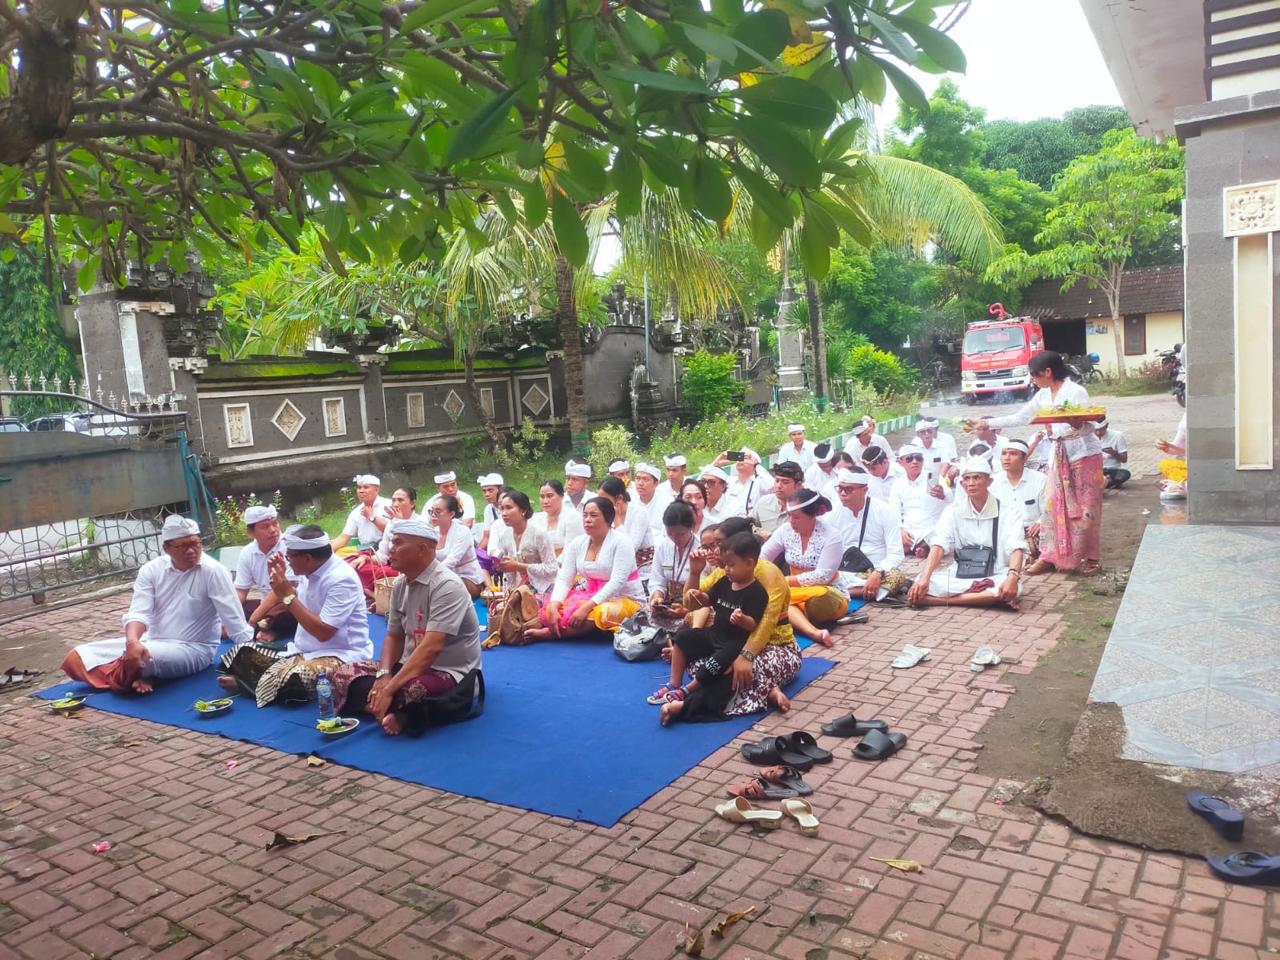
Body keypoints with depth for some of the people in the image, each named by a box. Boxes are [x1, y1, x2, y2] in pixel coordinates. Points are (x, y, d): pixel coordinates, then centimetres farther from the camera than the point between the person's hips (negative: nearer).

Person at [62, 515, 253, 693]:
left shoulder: (213, 571, -16)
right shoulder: (151, 570, -1)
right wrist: (132, 641, -34)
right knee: (77, 657, -4)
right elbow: (138, 612, -11)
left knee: (136, 660, -35)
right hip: (152, 641, 6)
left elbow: (236, 622, -18)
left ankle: (141, 675, -2)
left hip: (194, 649, -6)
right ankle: (141, 676, -9)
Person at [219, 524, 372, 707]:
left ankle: (251, 683, -4)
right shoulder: (311, 570, 2)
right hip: (306, 650, 8)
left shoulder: (341, 579, -23)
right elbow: (300, 604, 19)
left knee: (289, 681, -31)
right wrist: (281, 577, 2)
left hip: (340, 656, -8)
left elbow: (323, 632, -26)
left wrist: (287, 596, -21)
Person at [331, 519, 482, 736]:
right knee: (343, 675, -5)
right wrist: (384, 675, -11)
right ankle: (400, 714, -20)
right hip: (411, 665, 9)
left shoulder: (446, 586, -22)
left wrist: (389, 689, -30)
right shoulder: (400, 584, 4)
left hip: (448, 673, -9)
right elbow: (394, 637, 9)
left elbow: (431, 648, -29)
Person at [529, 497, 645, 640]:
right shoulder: (578, 543, 5)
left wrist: (586, 607, -31)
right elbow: (564, 579, -2)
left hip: (624, 599, -5)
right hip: (592, 596, 5)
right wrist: (553, 608, -21)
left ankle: (550, 632, -25)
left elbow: (617, 582, -22)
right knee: (550, 608, -19)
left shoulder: (621, 542, -12)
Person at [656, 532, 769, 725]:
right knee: (682, 637, 4)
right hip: (714, 634, 9)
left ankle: (685, 691, -11)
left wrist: (741, 619, -45)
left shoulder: (756, 592, -19)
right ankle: (674, 686, 2)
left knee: (717, 663, -31)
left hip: (735, 643, -9)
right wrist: (699, 596, -5)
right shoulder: (725, 582, 4)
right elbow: (710, 600, 18)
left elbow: (752, 624, -22)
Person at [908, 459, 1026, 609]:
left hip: (994, 579, 0)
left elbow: (1016, 548, -15)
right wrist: (924, 578, -25)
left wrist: (1012, 577, -37)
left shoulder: (1008, 511, -1)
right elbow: (939, 546, -8)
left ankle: (941, 600, -31)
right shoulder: (953, 511, 4)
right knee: (920, 584, -26)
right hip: (958, 577, 0)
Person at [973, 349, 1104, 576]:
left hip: (1083, 453, -7)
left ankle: (1090, 557, 7)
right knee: (1052, 504, 4)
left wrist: (1077, 423, -37)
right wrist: (987, 423, 12)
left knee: (1085, 507, -2)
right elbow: (1019, 418, 15)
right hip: (1059, 454, 7)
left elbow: (1088, 425, -15)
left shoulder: (1076, 391, -13)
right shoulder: (1043, 396, 8)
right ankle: (1050, 556, 8)